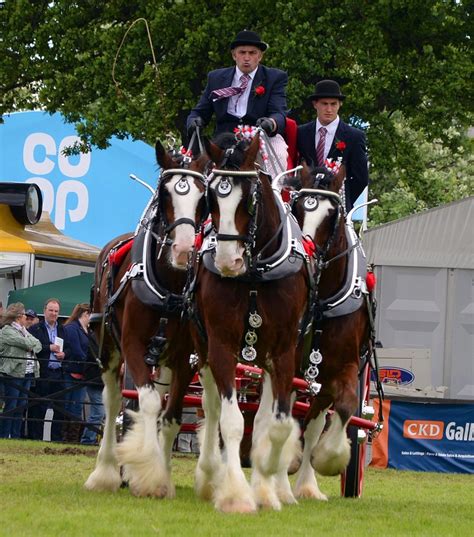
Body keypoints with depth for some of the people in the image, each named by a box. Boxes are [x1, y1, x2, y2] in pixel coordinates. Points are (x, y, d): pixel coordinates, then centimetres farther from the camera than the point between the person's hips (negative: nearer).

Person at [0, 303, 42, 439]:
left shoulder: (23, 330, 20)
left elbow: (38, 345, 14)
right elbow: (26, 343, -17)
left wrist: (32, 347, -7)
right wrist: (32, 341, 4)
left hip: (27, 374, 8)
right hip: (13, 373, -8)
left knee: (21, 406, 8)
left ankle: (15, 436, 13)